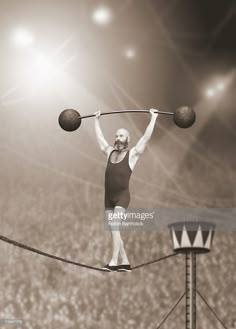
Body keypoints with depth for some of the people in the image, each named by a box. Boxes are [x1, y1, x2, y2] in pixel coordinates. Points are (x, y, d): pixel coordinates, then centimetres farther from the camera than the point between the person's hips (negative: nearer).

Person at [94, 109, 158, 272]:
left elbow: (146, 136, -2)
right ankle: (125, 262, 12)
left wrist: (153, 118, 1)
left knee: (114, 227, -19)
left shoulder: (133, 153, 2)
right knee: (114, 230, 6)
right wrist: (97, 120, 36)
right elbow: (100, 136, 28)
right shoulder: (110, 152, 15)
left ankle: (114, 262, -23)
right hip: (108, 197, 6)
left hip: (122, 197, -6)